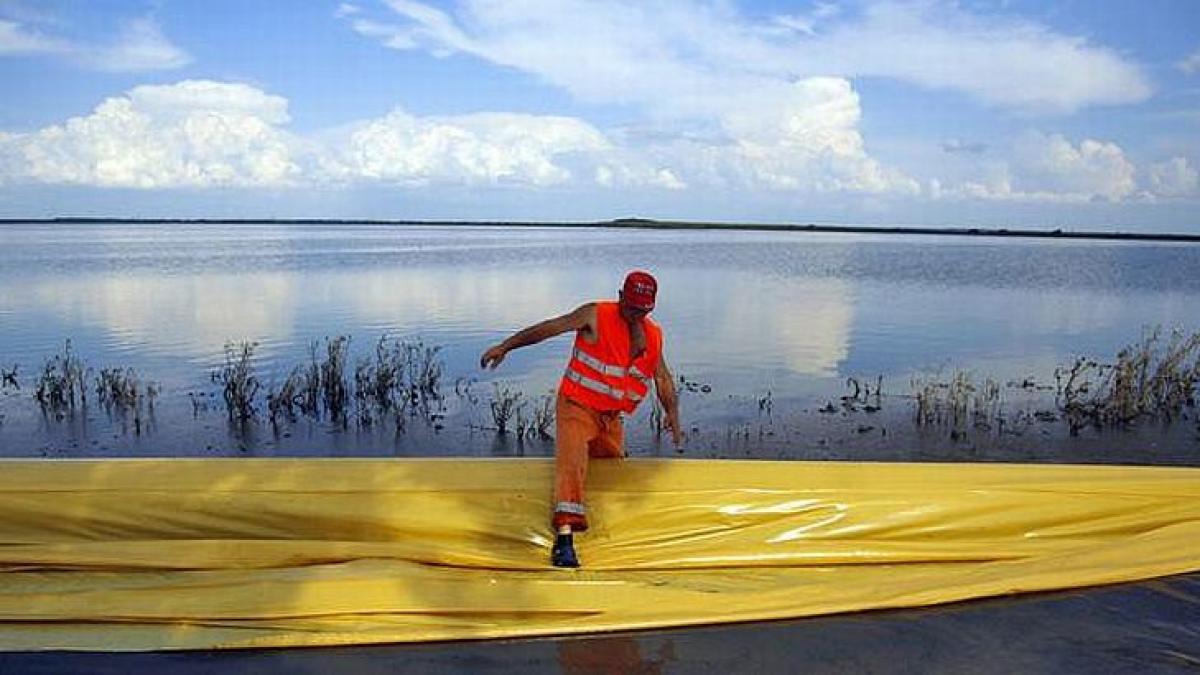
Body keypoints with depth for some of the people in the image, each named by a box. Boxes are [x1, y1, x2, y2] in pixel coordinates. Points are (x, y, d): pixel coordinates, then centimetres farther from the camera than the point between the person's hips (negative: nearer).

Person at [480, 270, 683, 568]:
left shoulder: (654, 336, 7)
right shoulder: (596, 315, -9)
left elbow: (663, 378, 10)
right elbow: (549, 328, -12)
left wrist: (672, 414, -6)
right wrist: (505, 346, -17)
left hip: (611, 417, 6)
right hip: (576, 406, -6)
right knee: (571, 462, -25)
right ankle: (564, 538, -32)